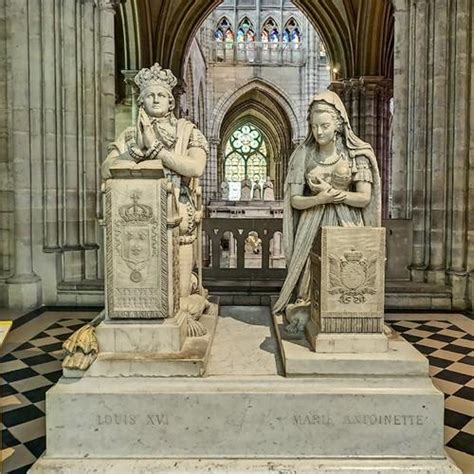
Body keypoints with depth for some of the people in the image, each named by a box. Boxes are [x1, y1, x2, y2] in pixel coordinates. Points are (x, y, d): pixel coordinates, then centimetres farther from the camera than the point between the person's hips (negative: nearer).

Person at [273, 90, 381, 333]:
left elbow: (364, 198, -6)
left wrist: (332, 192, -16)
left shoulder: (356, 154, -1)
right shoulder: (304, 154, 2)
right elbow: (295, 200, -2)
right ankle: (301, 315, 9)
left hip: (346, 223, 0)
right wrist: (319, 198, -20)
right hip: (313, 224, 1)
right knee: (310, 271, -5)